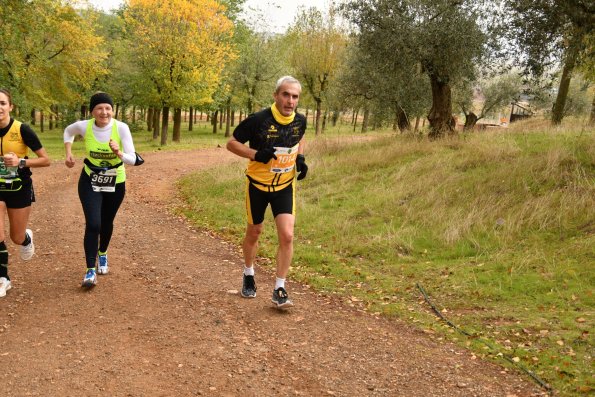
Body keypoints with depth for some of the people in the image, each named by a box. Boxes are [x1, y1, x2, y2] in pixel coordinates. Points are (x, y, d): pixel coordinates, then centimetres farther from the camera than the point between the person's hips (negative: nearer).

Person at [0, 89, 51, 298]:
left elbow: (45, 160, -15)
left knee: (17, 238, 9)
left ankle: (27, 239, 47)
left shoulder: (22, 130, -19)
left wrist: (21, 162, -29)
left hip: (19, 188, -2)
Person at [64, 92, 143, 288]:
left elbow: (133, 160, -23)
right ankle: (90, 270, -1)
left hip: (115, 184, 1)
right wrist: (68, 153, -3)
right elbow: (68, 131, 8)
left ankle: (102, 254, 47)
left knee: (106, 223, 17)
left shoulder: (121, 128, -21)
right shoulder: (83, 126, -17)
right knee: (93, 224, -14)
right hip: (90, 183, 0)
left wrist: (119, 153, -42)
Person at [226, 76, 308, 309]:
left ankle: (279, 290, 2)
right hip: (258, 186, -2)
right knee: (254, 232, 14)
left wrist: (300, 158, -4)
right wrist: (256, 154, -27)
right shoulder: (258, 120, -20)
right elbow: (231, 143, -11)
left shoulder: (300, 121, -7)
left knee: (287, 236, -10)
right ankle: (248, 275, 41)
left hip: (285, 187, 3)